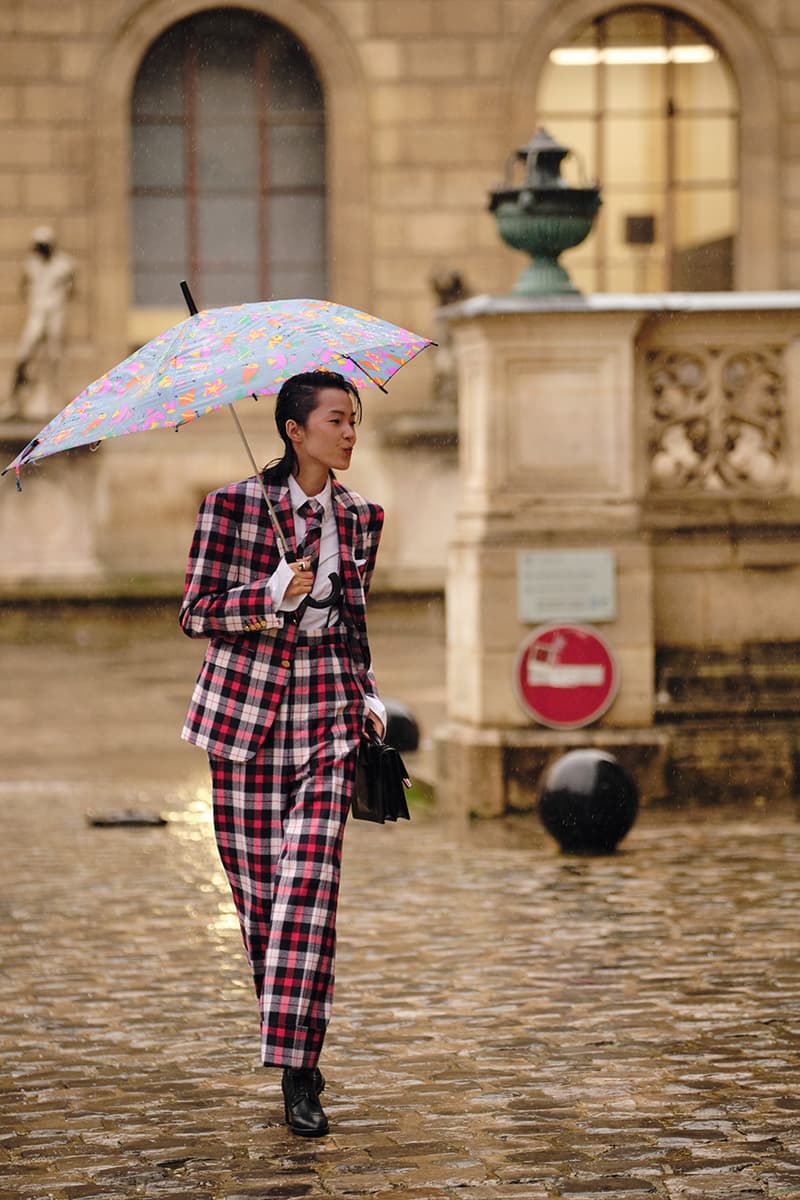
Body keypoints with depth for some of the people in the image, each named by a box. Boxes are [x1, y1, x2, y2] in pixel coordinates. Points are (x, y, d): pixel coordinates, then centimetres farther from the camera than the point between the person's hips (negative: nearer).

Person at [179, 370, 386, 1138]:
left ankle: (297, 1072, -12)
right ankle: (290, 1045, 22)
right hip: (246, 714, -2)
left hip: (328, 715, 2)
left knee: (309, 885, -12)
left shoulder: (359, 517, 9)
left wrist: (368, 697, 10)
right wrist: (271, 596, -17)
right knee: (257, 887, 3)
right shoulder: (232, 506, -3)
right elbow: (194, 612, -3)